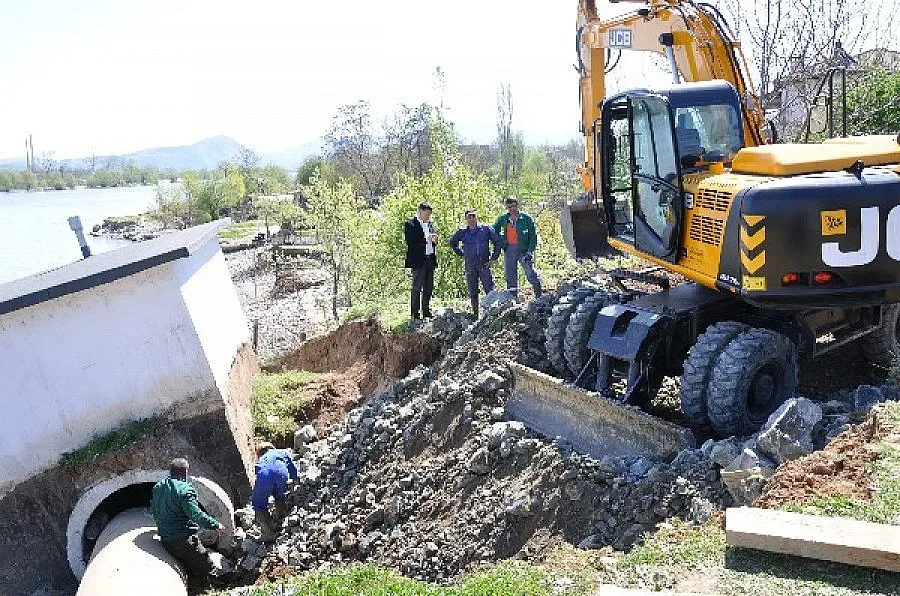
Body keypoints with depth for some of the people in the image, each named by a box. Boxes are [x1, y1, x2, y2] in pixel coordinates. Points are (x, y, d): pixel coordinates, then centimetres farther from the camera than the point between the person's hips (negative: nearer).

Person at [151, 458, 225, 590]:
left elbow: (154, 511, 20)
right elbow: (196, 515, -24)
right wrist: (215, 525, -14)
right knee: (207, 568, -1)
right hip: (183, 539, -8)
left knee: (188, 569, 22)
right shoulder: (185, 489, -19)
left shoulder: (157, 487, 7)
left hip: (165, 540, 9)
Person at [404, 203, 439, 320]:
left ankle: (427, 312, 20)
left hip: (430, 259, 7)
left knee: (429, 288, 11)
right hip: (418, 260, -7)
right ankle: (415, 313, 2)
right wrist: (425, 240, -20)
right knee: (417, 287, -4)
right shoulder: (410, 224, -5)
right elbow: (410, 242, -14)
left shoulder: (430, 224, 17)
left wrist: (434, 240, -1)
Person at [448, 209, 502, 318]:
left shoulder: (486, 229, 2)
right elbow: (452, 242, 23)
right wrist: (461, 254, 13)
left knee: (489, 290, -9)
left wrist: (493, 258, 1)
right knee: (473, 292, 7)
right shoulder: (462, 232, 7)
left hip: (484, 264, -2)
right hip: (470, 266, 2)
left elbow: (498, 242, 5)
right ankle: (475, 315, 14)